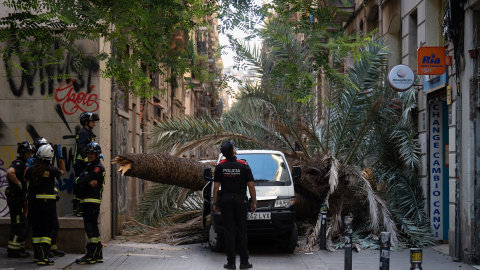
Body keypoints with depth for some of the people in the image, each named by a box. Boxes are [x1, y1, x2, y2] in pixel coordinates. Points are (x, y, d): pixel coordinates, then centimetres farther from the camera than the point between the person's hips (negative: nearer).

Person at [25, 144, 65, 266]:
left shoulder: (31, 169, -4)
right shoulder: (52, 170, -9)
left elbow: (26, 179, 17)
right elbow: (62, 172, 14)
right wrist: (60, 157, 21)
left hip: (34, 202, 3)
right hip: (48, 202, -3)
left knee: (36, 228, 14)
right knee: (47, 230, 0)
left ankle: (37, 255, 22)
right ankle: (43, 257, -9)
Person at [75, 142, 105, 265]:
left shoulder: (98, 167, -9)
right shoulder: (89, 166, 21)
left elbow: (81, 180, -16)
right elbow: (79, 181, 7)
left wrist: (79, 180, 5)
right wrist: (89, 182, -11)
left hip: (93, 200, -10)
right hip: (86, 201, 10)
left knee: (91, 227, -10)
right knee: (92, 228, 11)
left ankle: (91, 255, -9)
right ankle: (98, 255, 17)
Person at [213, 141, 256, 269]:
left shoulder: (220, 166, -3)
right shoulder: (244, 165, -6)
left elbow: (216, 187, -3)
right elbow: (251, 186, -4)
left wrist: (215, 203, 6)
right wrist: (254, 202, 5)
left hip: (225, 201, 1)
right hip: (240, 201, -1)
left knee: (229, 231, 3)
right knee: (241, 231, 5)